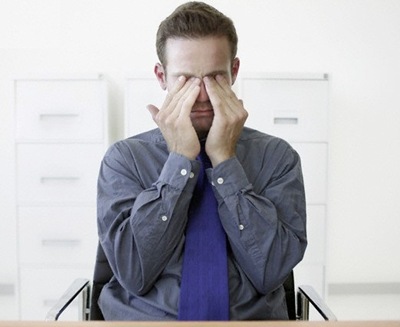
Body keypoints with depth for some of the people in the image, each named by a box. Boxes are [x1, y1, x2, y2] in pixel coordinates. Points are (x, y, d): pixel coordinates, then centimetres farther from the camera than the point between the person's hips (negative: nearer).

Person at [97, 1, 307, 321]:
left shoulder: (276, 156, -1)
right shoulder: (125, 157, -1)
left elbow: (271, 272, -10)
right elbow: (133, 273, -11)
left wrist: (224, 159, -14)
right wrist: (180, 159, -14)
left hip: (252, 316, 1)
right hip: (146, 317, 0)